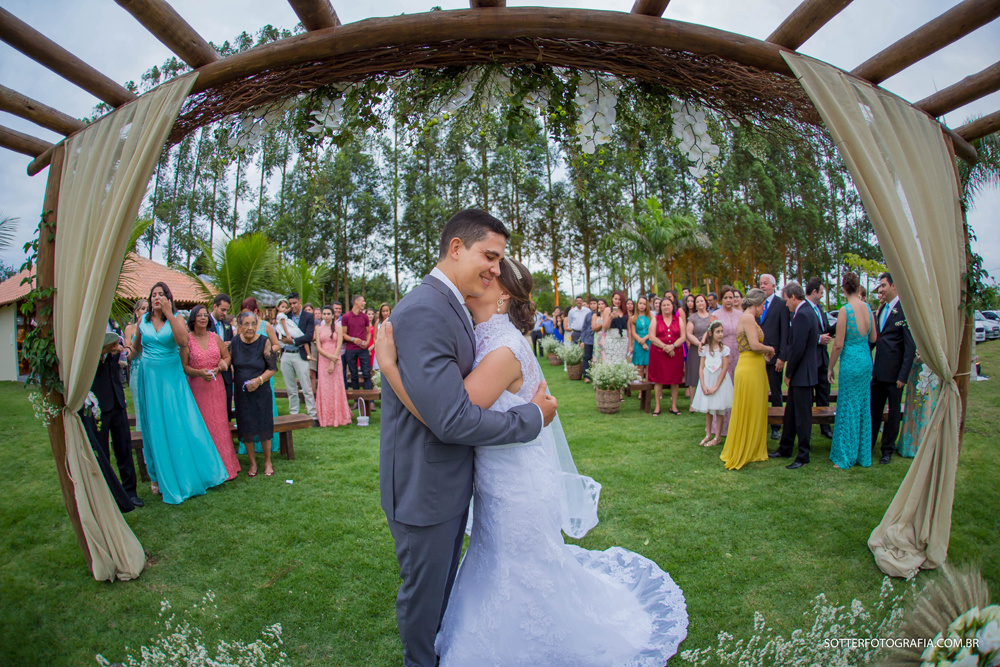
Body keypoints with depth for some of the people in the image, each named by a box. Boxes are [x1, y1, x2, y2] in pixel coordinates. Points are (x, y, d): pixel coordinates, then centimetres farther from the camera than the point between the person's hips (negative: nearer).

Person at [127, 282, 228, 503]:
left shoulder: (176, 319, -3)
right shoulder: (143, 320, 4)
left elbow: (183, 342, -23)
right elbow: (136, 347, 20)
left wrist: (169, 313, -23)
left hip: (172, 377, -2)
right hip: (150, 377, 2)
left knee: (180, 425, 1)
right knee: (155, 428, 8)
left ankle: (187, 474, 17)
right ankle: (160, 477, 21)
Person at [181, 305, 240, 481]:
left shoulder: (215, 337, 7)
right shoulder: (187, 339, -2)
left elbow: (227, 356, 14)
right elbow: (184, 366, -4)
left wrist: (221, 366, -6)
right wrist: (200, 372, -19)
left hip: (216, 387, 3)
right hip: (197, 388, -3)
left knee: (220, 425, 5)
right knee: (201, 427, -1)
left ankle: (224, 466, 14)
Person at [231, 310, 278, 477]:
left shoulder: (264, 342, -8)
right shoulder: (235, 342, -1)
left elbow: (272, 368, -7)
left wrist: (259, 380, -20)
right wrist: (232, 378, -4)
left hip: (261, 392, -2)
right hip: (242, 393, 2)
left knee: (264, 428, 3)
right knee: (245, 430, 5)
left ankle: (267, 462, 21)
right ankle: (253, 463, 22)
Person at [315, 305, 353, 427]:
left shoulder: (338, 328, 1)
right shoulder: (319, 329, 8)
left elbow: (339, 346, -5)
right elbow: (318, 347, 1)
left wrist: (333, 362, -13)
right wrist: (330, 356, -14)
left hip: (335, 360, -2)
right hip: (323, 360, 2)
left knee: (336, 387, -1)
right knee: (324, 388, 2)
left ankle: (339, 417, 9)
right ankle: (326, 417, 10)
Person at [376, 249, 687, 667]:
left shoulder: (504, 350, -28)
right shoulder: (486, 341, 1)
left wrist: (388, 363, -31)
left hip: (517, 490, -8)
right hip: (498, 487, 9)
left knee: (520, 589, 14)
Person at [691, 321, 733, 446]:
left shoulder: (724, 349, -5)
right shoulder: (705, 349, 3)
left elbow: (724, 369, -9)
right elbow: (701, 368, 0)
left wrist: (716, 387, -14)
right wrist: (703, 385, -11)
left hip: (720, 381, -3)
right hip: (707, 380, 3)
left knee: (719, 410, 1)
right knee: (708, 410, 10)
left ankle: (717, 438, 8)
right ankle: (708, 435, 20)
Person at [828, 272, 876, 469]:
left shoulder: (845, 310, -17)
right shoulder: (867, 308, 1)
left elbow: (838, 344, -15)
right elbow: (873, 338, 10)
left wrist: (830, 368, -5)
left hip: (851, 361, -6)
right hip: (866, 360, 6)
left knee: (848, 408, 3)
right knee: (863, 407, 15)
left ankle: (846, 457, 13)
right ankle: (863, 456, 25)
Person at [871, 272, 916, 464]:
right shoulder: (881, 310, 11)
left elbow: (911, 346, -14)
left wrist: (903, 375, -16)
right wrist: (872, 368, 9)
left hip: (894, 372, -6)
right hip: (878, 370, 6)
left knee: (893, 412, 9)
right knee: (874, 410, 13)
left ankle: (888, 450, 22)